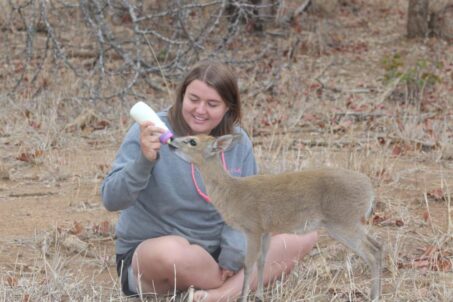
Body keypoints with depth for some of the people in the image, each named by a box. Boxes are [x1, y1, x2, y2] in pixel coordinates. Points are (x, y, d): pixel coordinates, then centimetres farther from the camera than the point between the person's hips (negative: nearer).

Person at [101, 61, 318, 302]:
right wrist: (143, 161, -36)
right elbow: (111, 200, -19)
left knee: (304, 232, -8)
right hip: (148, 255, -5)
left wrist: (231, 260, -18)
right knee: (170, 252, -41)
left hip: (214, 252, 5)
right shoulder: (150, 134, -14)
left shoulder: (237, 141, -1)